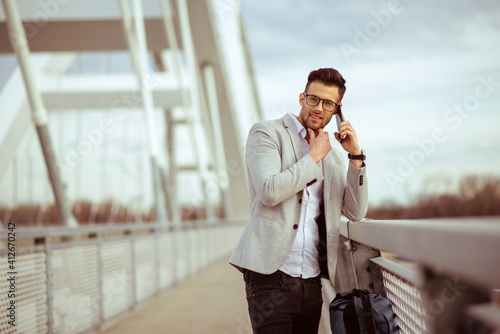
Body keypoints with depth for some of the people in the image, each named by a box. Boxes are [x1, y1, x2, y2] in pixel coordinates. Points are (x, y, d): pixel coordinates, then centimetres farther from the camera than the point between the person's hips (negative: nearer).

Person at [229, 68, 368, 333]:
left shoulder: (333, 156, 19)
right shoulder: (266, 132, 1)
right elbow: (270, 192, -14)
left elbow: (355, 213, 10)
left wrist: (355, 155, 2)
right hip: (271, 276, -6)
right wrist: (314, 157, -5)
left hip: (311, 280, 6)